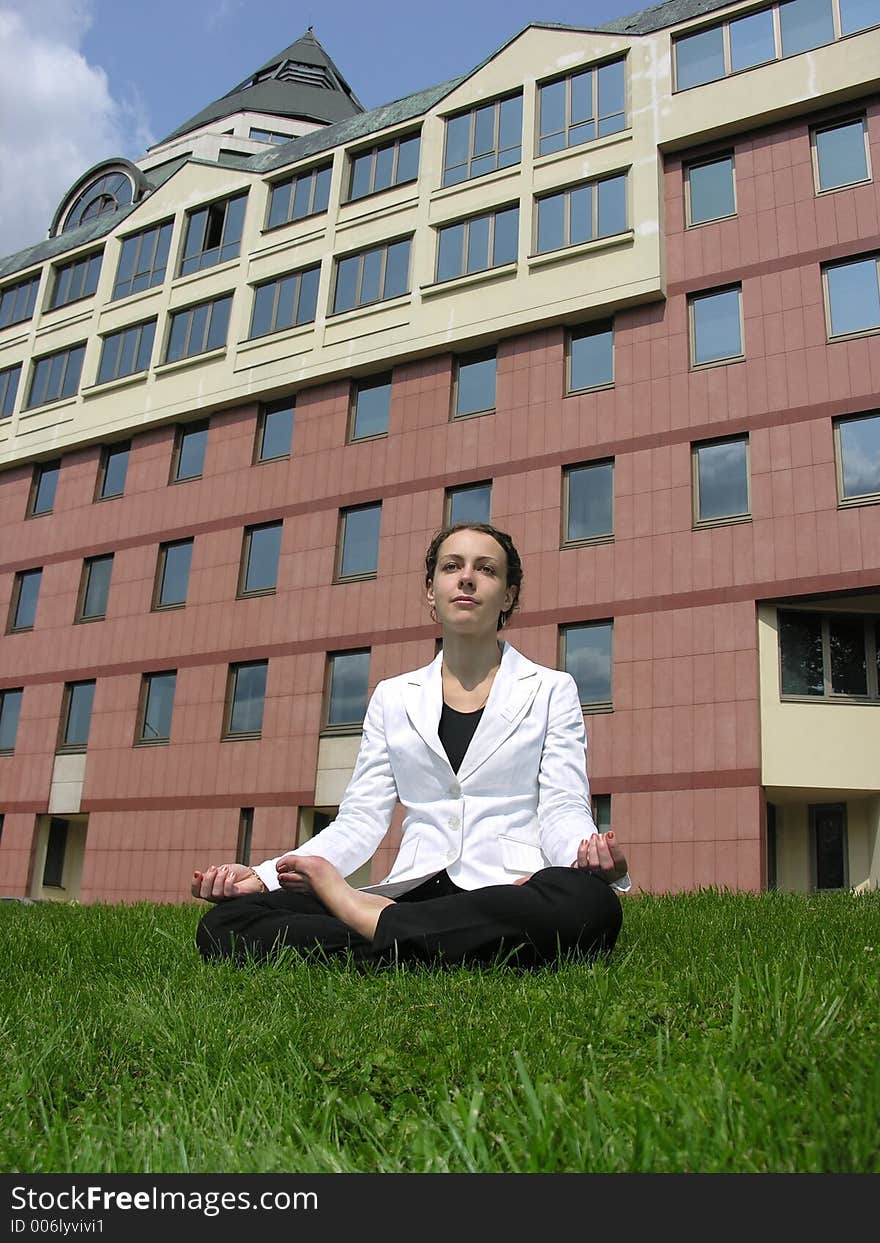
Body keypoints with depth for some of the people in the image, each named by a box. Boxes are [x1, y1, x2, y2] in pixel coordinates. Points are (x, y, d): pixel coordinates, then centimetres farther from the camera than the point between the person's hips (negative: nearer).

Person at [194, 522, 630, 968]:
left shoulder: (551, 689, 11)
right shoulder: (393, 697, 17)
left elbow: (563, 812, 1)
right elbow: (360, 821, 10)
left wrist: (589, 854, -24)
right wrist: (262, 875, -7)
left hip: (507, 894, 0)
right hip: (411, 893, 1)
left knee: (587, 903, -39)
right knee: (223, 923, -19)